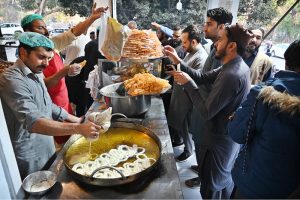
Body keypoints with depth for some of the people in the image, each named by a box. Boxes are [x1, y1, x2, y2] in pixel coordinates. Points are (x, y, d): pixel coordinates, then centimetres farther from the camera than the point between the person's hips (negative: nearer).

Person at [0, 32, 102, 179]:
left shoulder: (36, 74, 7)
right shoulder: (12, 80, -25)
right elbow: (34, 123, -36)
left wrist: (76, 120, 9)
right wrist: (78, 129, -43)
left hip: (46, 149, 8)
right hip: (29, 157, -8)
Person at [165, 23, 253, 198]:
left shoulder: (231, 75, -30)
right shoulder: (237, 66, 0)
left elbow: (207, 112, -29)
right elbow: (203, 77, 3)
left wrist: (188, 83, -21)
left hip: (220, 141, -9)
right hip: (232, 137, 9)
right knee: (226, 181, 30)